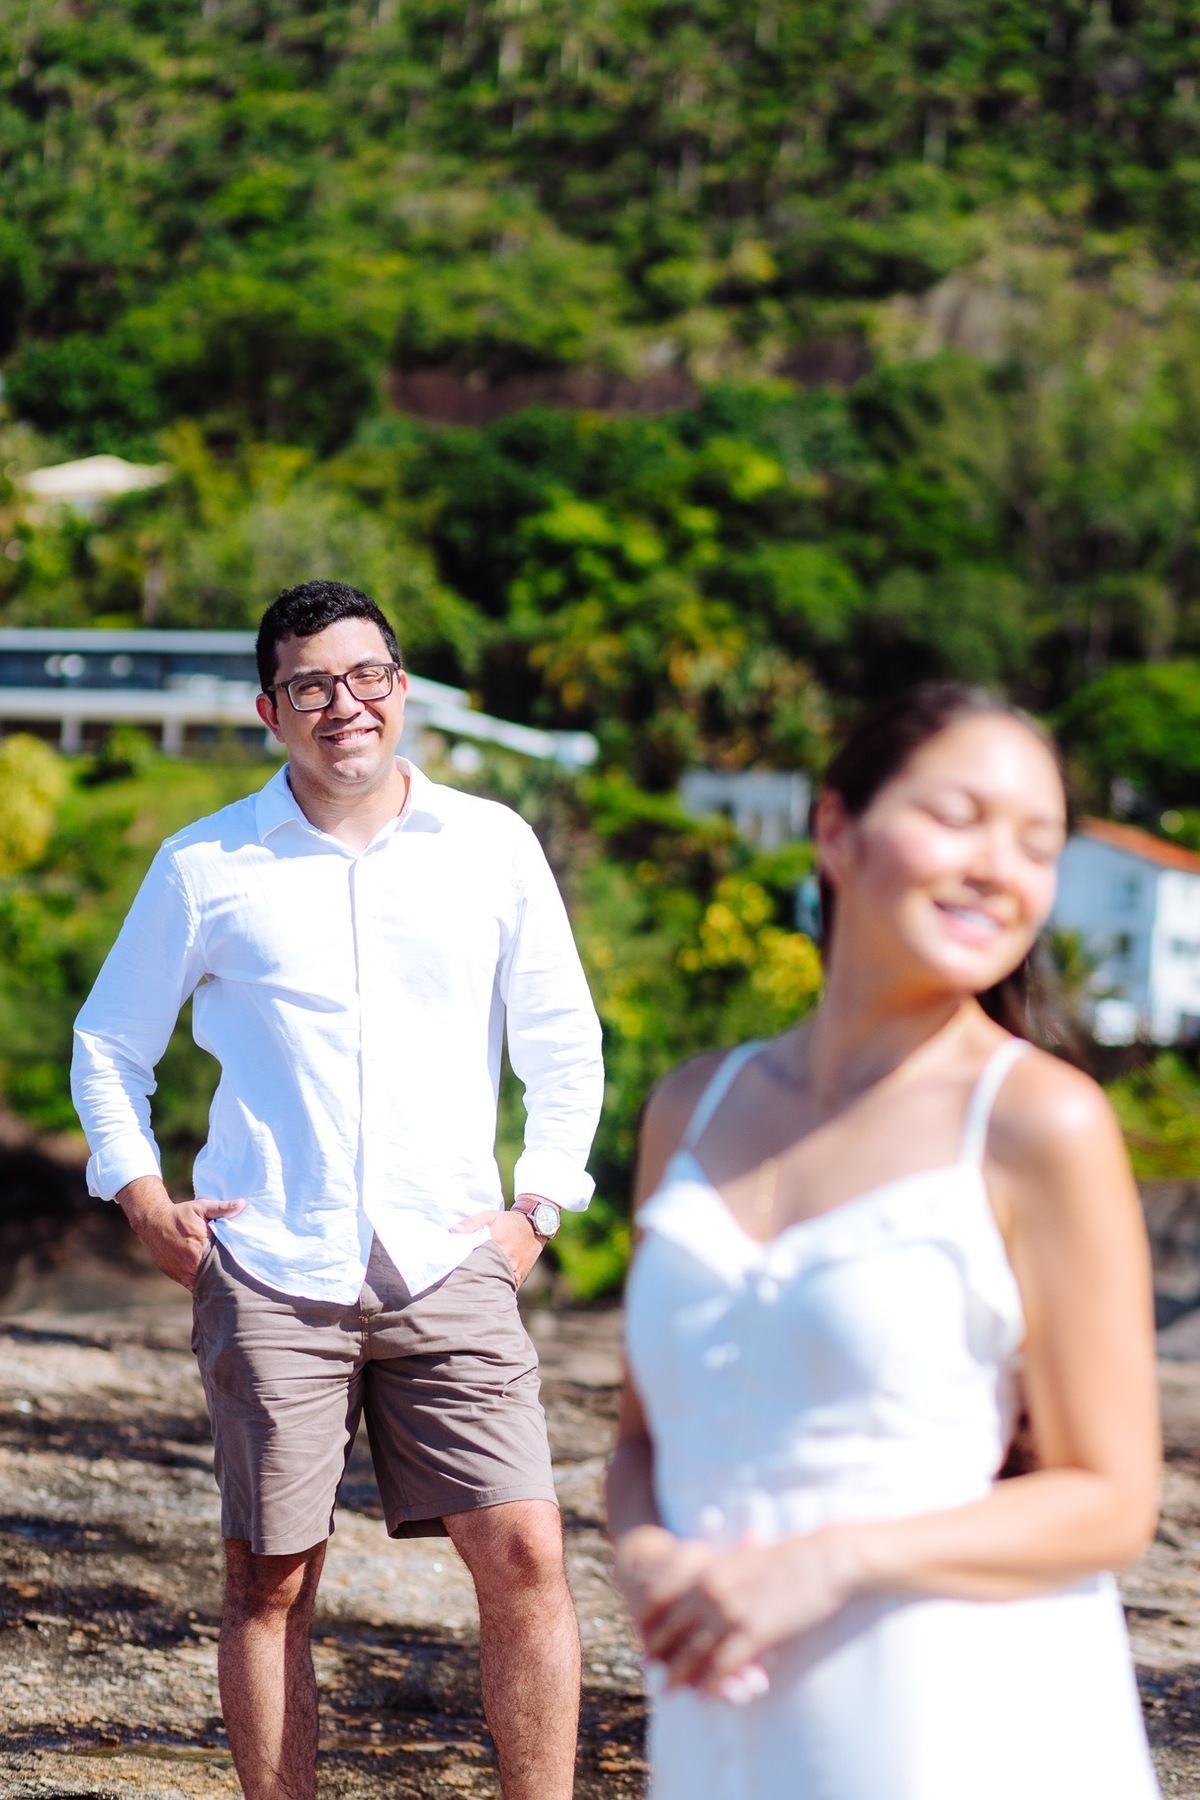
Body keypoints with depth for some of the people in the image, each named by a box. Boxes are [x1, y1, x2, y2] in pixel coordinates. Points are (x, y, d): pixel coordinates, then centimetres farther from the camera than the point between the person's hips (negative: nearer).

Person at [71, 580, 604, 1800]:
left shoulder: (492, 847, 7)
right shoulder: (206, 867, 4)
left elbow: (564, 1044, 17)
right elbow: (108, 1043, 17)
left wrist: (538, 1206, 8)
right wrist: (138, 1192, 5)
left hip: (448, 1272, 1)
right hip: (270, 1277, 0)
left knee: (524, 1556, -9)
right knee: (270, 1583, 3)